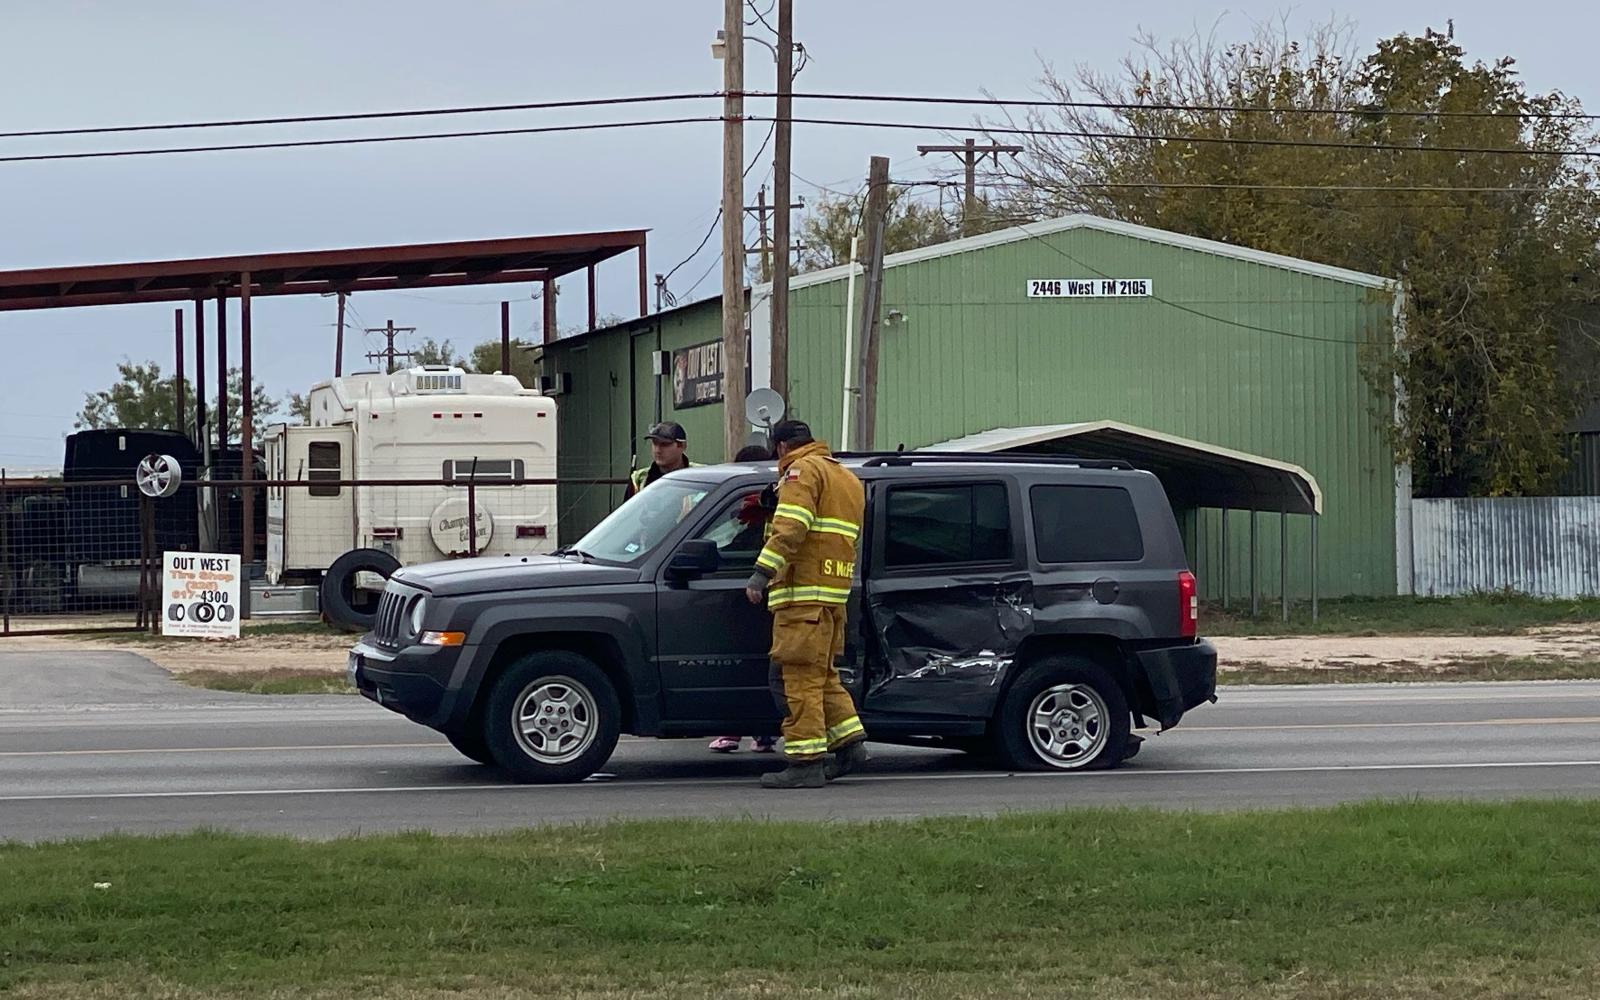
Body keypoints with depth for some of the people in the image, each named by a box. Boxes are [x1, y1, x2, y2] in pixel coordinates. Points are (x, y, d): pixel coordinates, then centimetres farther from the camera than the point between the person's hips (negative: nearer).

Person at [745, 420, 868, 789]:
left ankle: (806, 763, -12)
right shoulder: (848, 479, 25)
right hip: (835, 593, 9)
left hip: (803, 592, -9)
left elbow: (791, 527, -18)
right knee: (822, 675, 19)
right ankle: (849, 743, 16)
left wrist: (762, 573, -22)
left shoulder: (802, 471, -4)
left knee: (799, 677, -9)